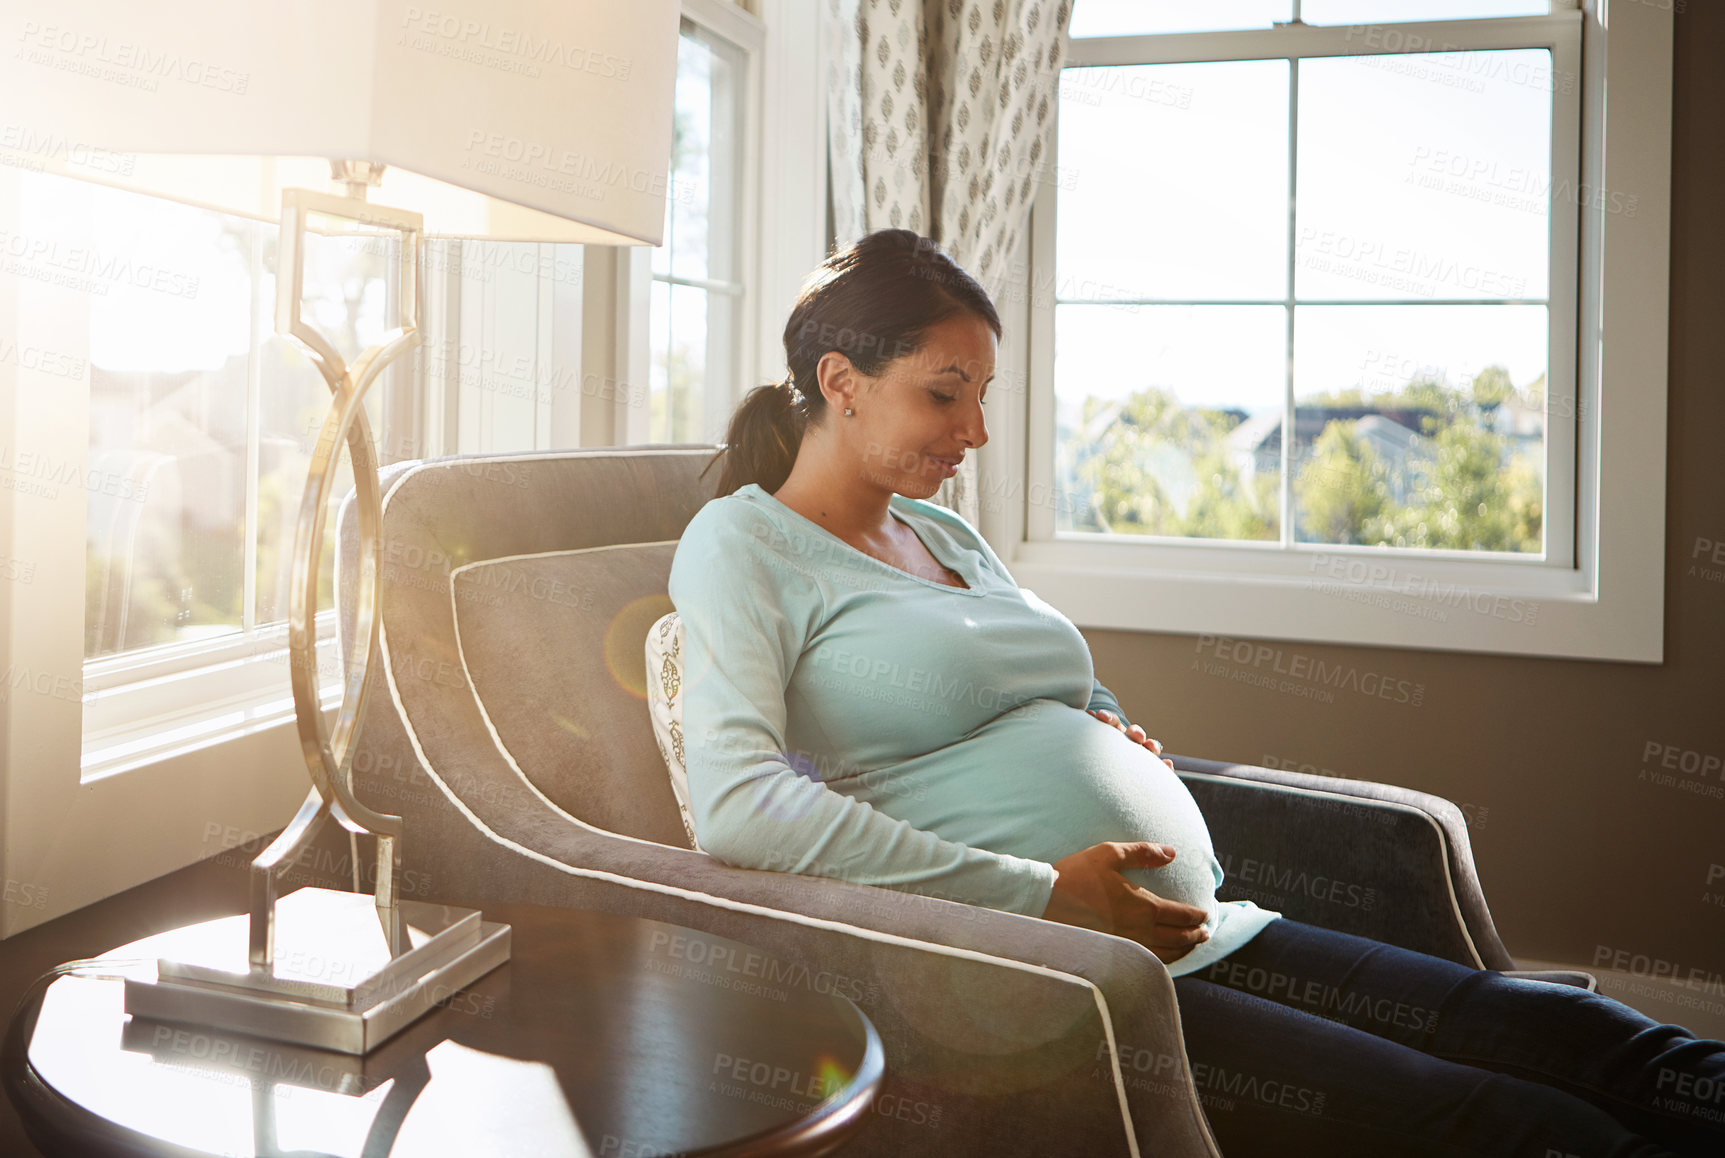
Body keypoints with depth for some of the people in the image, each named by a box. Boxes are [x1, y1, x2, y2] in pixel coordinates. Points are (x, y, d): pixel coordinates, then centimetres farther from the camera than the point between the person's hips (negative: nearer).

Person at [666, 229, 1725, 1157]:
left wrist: (1114, 736, 10)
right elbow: (738, 806, -18)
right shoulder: (742, 543, -2)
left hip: (1208, 934, 8)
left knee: (1620, 1054, -4)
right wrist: (1043, 894, -18)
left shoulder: (949, 537, 22)